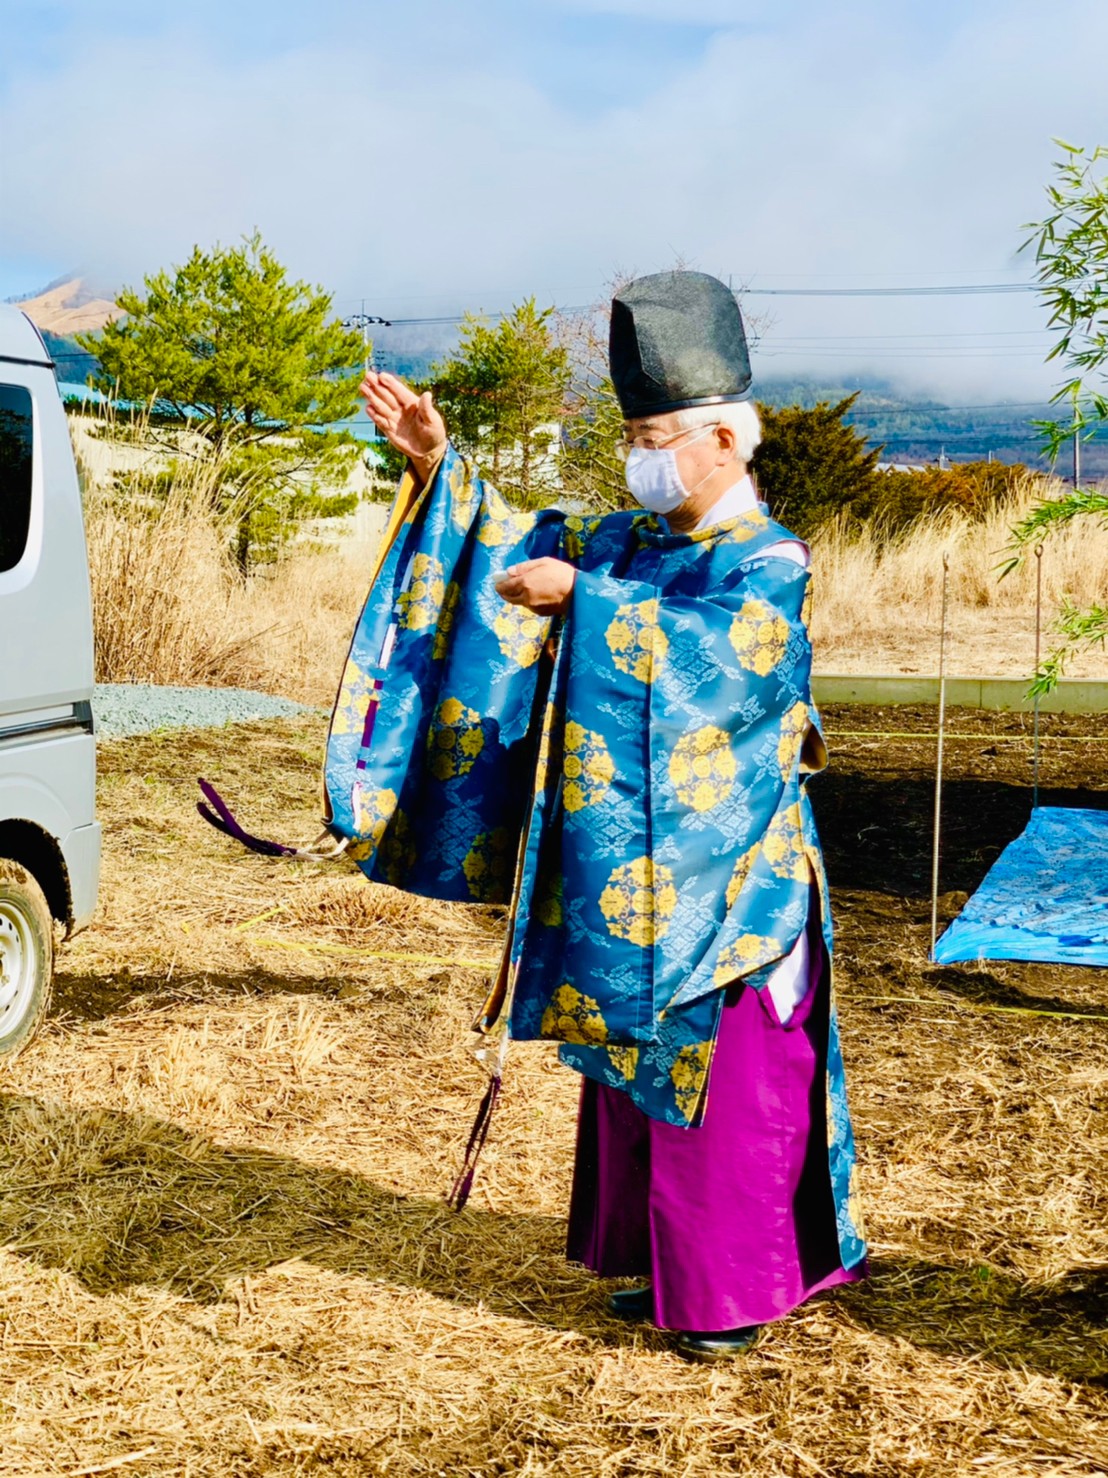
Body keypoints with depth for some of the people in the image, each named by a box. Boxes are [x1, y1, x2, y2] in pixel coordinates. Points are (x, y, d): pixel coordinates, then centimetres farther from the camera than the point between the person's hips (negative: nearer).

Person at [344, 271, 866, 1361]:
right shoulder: (633, 543, 9)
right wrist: (438, 471, 3)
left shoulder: (768, 564, -13)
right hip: (630, 877, 8)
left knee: (728, 1087, 2)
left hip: (723, 890, -8)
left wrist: (579, 597, -32)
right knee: (636, 1072, 16)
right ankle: (662, 1261, 30)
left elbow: (695, 645, -31)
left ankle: (741, 1291, 16)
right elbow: (525, 550, 13)